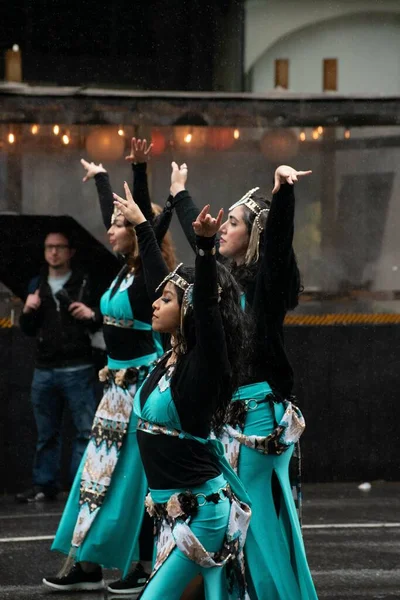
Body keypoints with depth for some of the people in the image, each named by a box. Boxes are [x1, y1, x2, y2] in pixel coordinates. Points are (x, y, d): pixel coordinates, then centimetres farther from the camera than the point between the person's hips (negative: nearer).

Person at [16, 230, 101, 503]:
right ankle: (45, 486, 16)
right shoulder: (36, 285, 14)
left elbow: (103, 321, 2)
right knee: (47, 434, 10)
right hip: (44, 370, 5)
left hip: (77, 370, -5)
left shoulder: (85, 284, 1)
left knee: (86, 430, -6)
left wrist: (92, 315, -19)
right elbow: (28, 330, 17)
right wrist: (27, 311, -3)